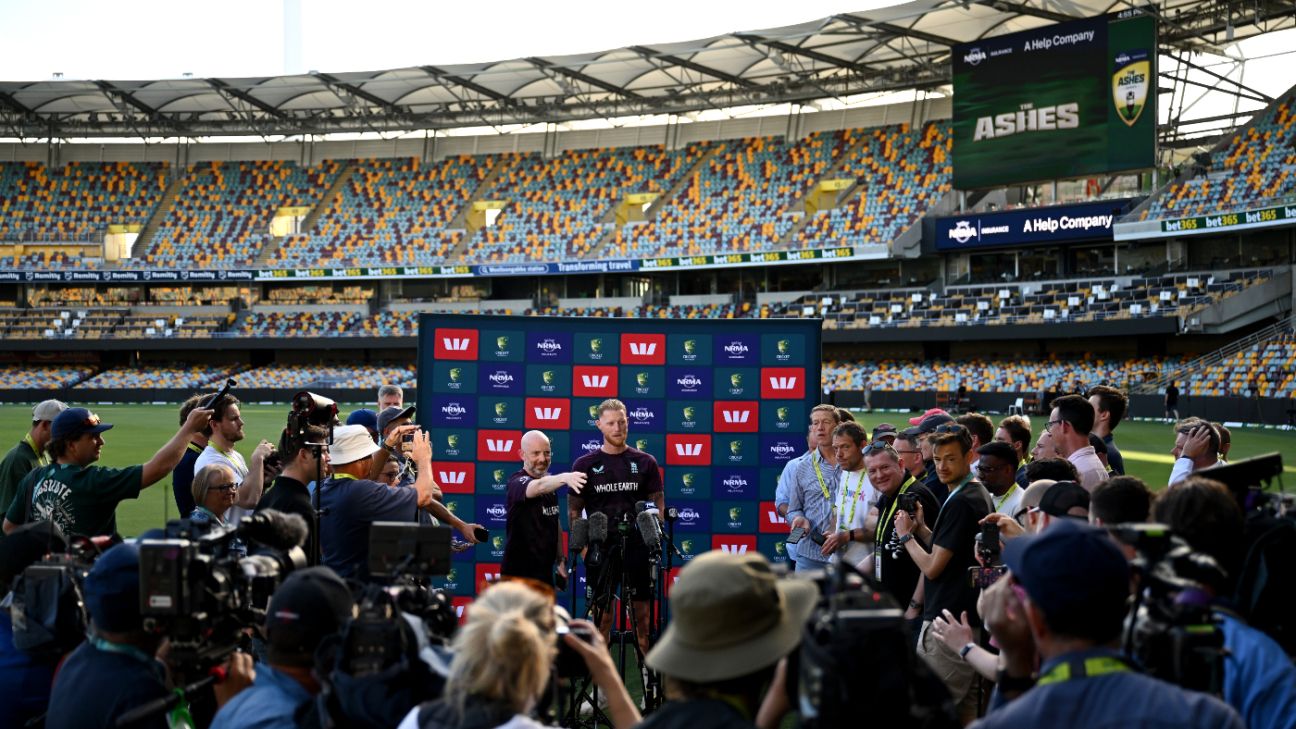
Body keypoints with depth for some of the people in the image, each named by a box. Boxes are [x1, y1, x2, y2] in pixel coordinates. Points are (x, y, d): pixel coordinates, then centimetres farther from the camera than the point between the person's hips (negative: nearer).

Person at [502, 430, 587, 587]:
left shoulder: (549, 482, 10)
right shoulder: (517, 482, -14)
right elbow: (538, 487, -37)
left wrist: (560, 559, 15)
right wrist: (564, 477, -54)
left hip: (545, 570, 7)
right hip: (518, 573, -7)